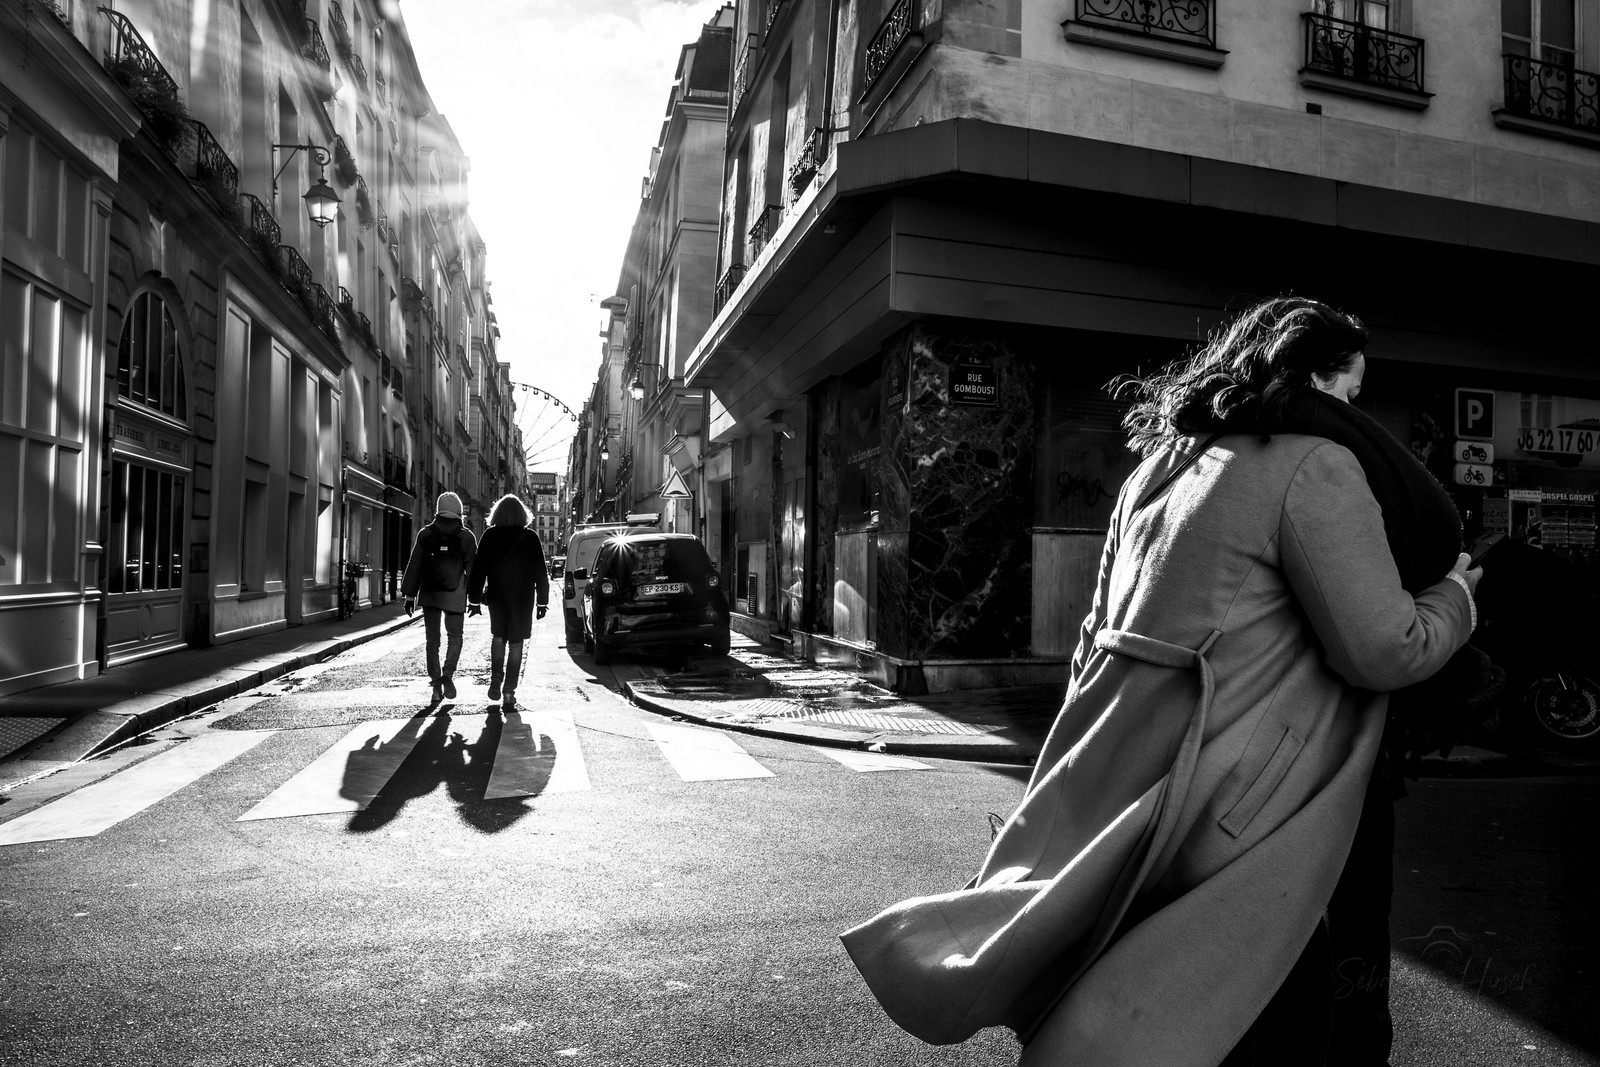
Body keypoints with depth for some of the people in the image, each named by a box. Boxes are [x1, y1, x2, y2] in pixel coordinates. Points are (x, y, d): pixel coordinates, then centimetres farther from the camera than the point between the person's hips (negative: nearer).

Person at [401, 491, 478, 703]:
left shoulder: (425, 534, 2)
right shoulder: (466, 537, -1)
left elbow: (414, 567, 2)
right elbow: (472, 569, 0)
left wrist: (409, 595, 7)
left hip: (429, 594, 1)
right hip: (455, 597, -1)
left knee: (432, 639, 9)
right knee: (454, 637, 13)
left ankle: (436, 685, 7)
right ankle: (447, 674, -7)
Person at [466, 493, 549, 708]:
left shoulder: (489, 536, -2)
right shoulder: (530, 538, -3)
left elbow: (478, 570, -1)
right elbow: (541, 573, -1)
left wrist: (475, 599, 4)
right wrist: (542, 601, 4)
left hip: (496, 596, 1)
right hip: (523, 599, -1)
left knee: (498, 637, 20)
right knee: (515, 644, 4)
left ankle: (496, 678, 2)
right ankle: (509, 691, 2)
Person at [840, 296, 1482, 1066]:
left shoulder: (1161, 461, 15)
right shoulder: (1315, 463, -9)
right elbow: (1383, 650, -9)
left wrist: (1080, 764, 27)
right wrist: (1457, 594, 11)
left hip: (1117, 770, 8)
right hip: (1210, 791, -8)